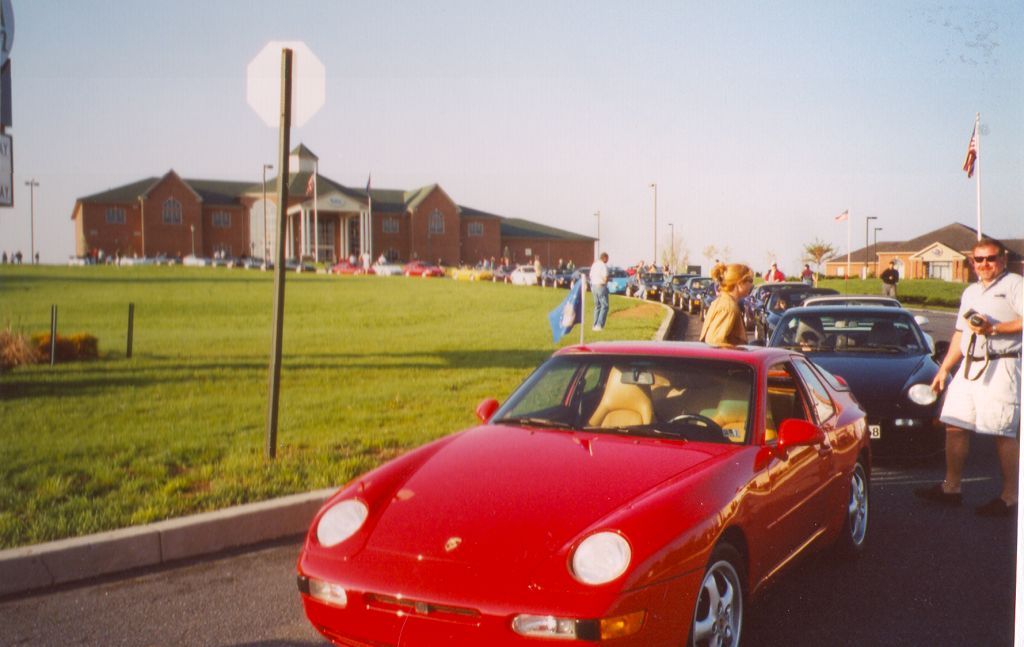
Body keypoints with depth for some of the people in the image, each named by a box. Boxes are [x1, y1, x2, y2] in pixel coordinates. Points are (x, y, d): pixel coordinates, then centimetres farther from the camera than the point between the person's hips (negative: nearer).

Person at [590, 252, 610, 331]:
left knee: (597, 306, 16)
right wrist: (607, 280, 3)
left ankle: (595, 325, 16)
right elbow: (605, 278, -18)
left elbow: (590, 276, 17)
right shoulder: (604, 265, -14)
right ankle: (599, 325, -12)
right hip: (601, 286, -8)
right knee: (604, 306, -4)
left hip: (594, 286, 8)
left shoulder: (594, 264, 12)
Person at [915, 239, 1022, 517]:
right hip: (969, 368, 8)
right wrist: (944, 368, 23)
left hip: (1002, 366, -8)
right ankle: (951, 488, 16)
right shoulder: (970, 292, 23)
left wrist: (993, 329, -21)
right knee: (955, 427, 6)